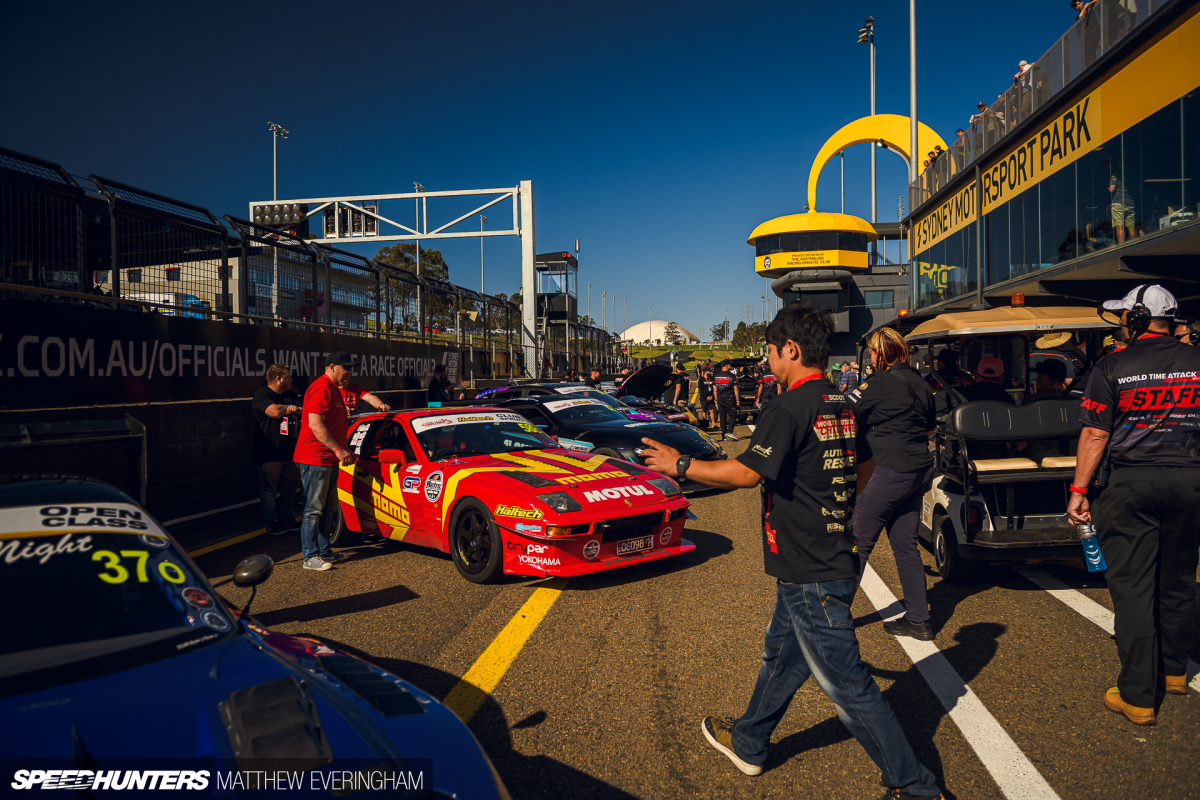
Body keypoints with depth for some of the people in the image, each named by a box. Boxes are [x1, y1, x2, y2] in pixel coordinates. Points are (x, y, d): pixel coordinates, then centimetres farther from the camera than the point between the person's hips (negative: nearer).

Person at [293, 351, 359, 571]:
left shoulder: (334, 389, 19)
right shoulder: (321, 388, -15)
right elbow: (315, 424, -22)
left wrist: (344, 450, 23)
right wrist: (338, 449, -23)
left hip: (328, 459, 10)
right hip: (315, 458, -10)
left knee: (323, 508, 15)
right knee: (313, 509, -5)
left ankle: (324, 551, 23)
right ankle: (310, 557, 1)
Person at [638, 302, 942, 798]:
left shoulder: (789, 408, -20)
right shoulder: (843, 407, 7)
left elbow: (745, 472, -26)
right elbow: (863, 467, 19)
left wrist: (679, 466, -14)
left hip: (810, 575, -10)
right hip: (832, 558, 10)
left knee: (846, 683, 3)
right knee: (780, 656, 23)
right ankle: (748, 743, 41)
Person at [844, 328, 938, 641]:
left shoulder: (881, 383, -13)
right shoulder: (918, 382, 11)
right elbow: (930, 424, 22)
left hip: (890, 472, -8)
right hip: (920, 471, 8)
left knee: (859, 542, 2)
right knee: (906, 544, 13)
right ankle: (918, 619, 18)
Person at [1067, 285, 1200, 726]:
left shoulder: (1114, 368, -8)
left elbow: (1095, 434, -8)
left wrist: (1079, 489, -2)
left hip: (1132, 483, -4)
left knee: (1132, 587, 1)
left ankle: (1137, 696, 6)